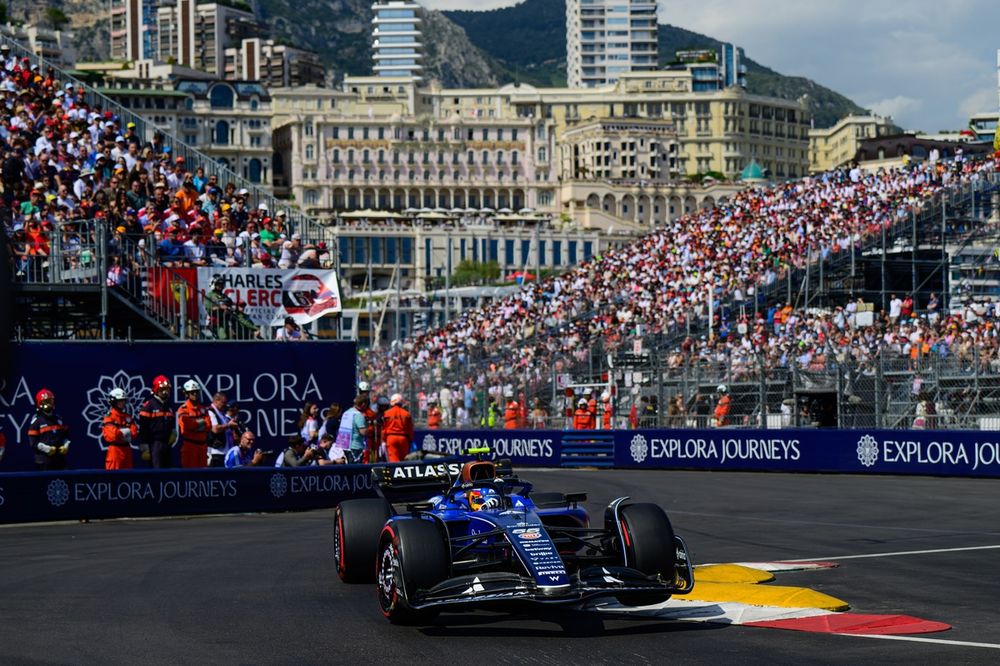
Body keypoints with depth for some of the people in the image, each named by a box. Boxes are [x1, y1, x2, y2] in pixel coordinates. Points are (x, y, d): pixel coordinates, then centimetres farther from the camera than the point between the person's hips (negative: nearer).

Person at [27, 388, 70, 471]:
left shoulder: (59, 419, 13)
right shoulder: (36, 421, -5)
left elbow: (66, 435, 18)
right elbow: (33, 442, -10)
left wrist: (66, 446, -1)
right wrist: (47, 449, -19)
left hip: (60, 458, 6)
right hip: (44, 459, -6)